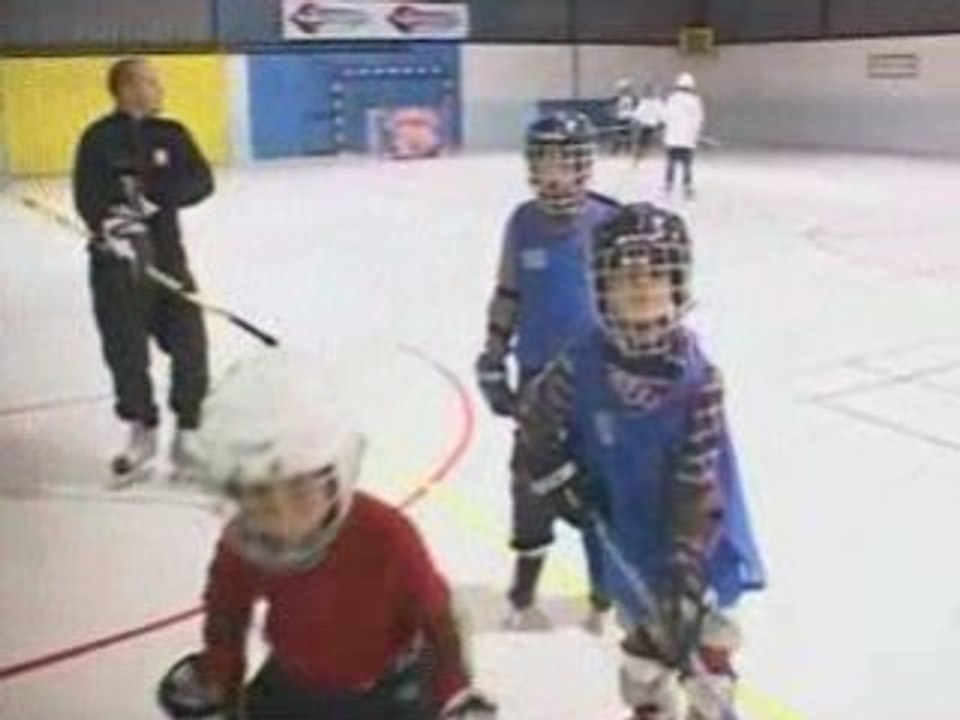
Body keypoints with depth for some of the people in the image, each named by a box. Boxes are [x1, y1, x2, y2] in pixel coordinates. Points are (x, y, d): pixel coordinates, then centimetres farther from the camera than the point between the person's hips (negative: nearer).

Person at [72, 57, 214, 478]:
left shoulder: (172, 134, 6)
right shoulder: (99, 138, -5)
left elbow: (201, 182, -7)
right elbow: (88, 198, -15)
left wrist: (154, 194, -21)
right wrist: (111, 224, -34)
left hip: (166, 253, 3)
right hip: (115, 260, -3)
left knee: (189, 344, 0)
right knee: (126, 352, 4)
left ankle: (189, 430, 16)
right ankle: (142, 431, 23)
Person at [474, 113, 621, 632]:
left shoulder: (611, 223, -11)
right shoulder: (522, 224, -3)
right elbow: (507, 297, 6)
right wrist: (492, 363, 5)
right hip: (538, 373, 2)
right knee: (533, 479, 10)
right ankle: (524, 589, 25)